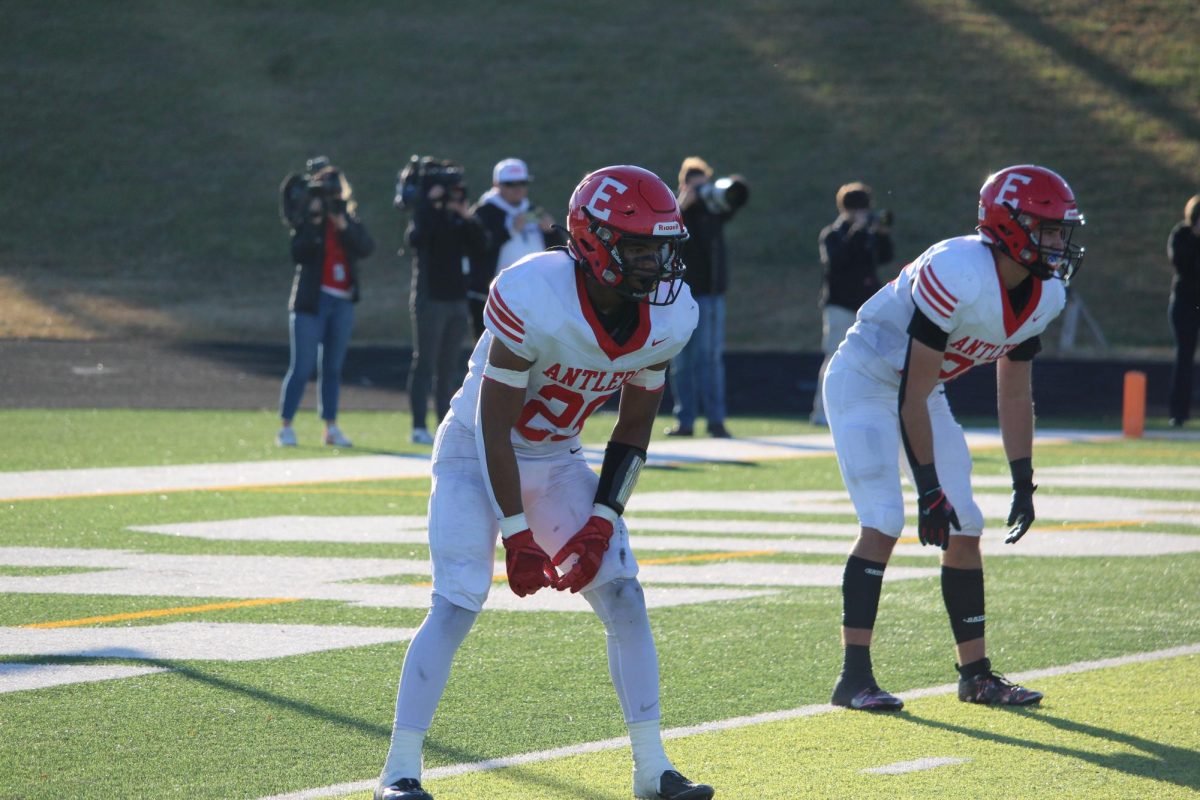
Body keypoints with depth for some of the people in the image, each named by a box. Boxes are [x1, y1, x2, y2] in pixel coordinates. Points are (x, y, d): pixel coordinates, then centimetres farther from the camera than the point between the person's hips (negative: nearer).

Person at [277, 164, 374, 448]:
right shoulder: (307, 221, 0)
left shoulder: (349, 221, 9)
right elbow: (298, 254, -15)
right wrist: (313, 222, -20)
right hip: (312, 301, -4)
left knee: (333, 367, 8)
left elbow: (366, 248, -8)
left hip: (343, 302, 4)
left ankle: (331, 427, 11)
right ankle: (286, 427, -4)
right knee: (302, 366, -7)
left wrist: (343, 225, -20)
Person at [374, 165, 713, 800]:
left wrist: (601, 522, -7)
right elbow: (494, 426, -24)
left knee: (623, 598, -2)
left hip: (557, 460, 6)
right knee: (456, 605, -17)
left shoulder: (665, 318, -12)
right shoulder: (535, 300, -31)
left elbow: (633, 430, 1)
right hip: (477, 454, -6)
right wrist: (517, 536, -21)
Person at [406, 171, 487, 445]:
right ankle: (419, 428, -6)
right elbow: (416, 238, -25)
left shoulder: (457, 220, 12)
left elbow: (479, 245, 2)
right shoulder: (425, 215, -5)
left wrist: (468, 217, -9)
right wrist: (431, 202, -22)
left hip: (456, 298, 6)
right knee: (425, 364, -6)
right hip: (430, 299, -6)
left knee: (449, 368, 9)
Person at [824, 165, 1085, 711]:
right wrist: (929, 488, -26)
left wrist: (1023, 484, 4)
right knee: (883, 525, -17)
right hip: (864, 380, -8)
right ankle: (854, 677, -14)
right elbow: (912, 395, -29)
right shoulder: (959, 275, -33)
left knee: (964, 529, 4)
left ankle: (975, 674, 13)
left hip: (924, 391, 8)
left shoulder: (1043, 296, -7)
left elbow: (1015, 395, 6)